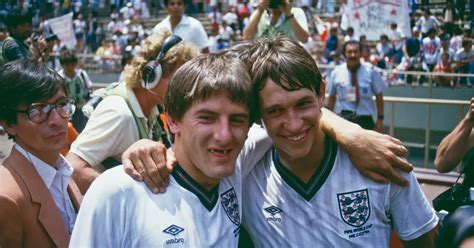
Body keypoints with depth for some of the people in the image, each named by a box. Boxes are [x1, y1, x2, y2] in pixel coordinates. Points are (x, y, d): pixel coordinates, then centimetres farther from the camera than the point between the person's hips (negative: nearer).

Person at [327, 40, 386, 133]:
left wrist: (380, 119, -1)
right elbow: (332, 97, 8)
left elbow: (379, 96, 2)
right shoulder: (336, 73, 0)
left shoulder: (370, 72, -3)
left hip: (365, 119, 0)